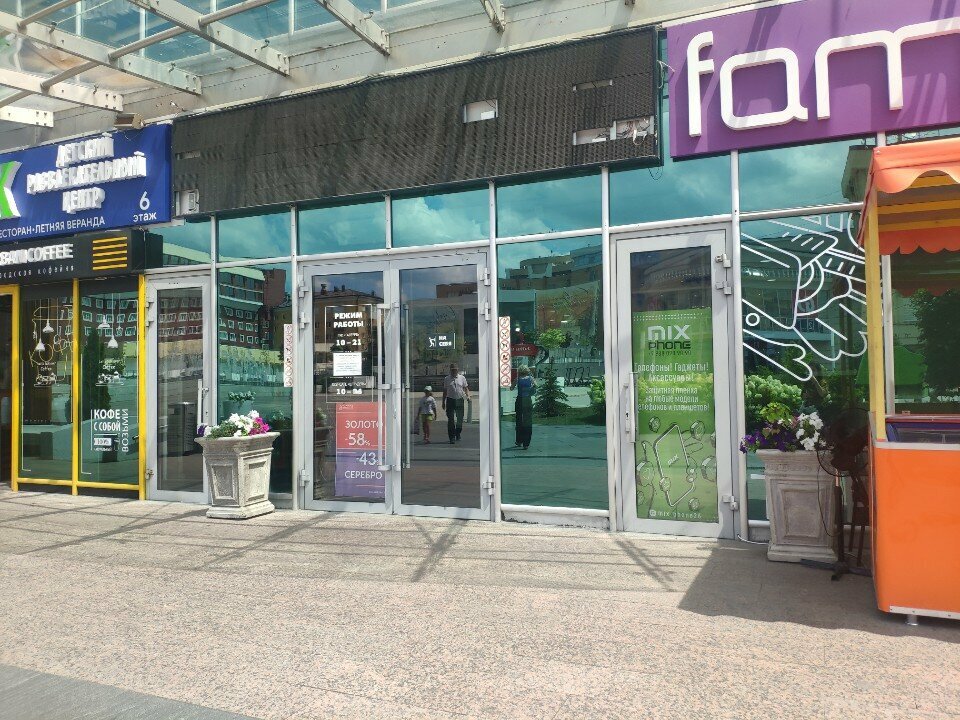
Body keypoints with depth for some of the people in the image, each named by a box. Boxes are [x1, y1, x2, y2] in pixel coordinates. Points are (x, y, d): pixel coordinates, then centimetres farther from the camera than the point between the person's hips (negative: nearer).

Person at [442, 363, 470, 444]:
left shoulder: (462, 378, 7)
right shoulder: (446, 379, 6)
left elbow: (466, 388, 12)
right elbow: (445, 391, 11)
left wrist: (468, 395, -5)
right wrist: (443, 402, 10)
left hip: (459, 400, 1)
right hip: (450, 400, -1)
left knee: (460, 419, 7)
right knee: (450, 419, -5)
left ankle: (457, 435, 27)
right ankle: (452, 437, -3)